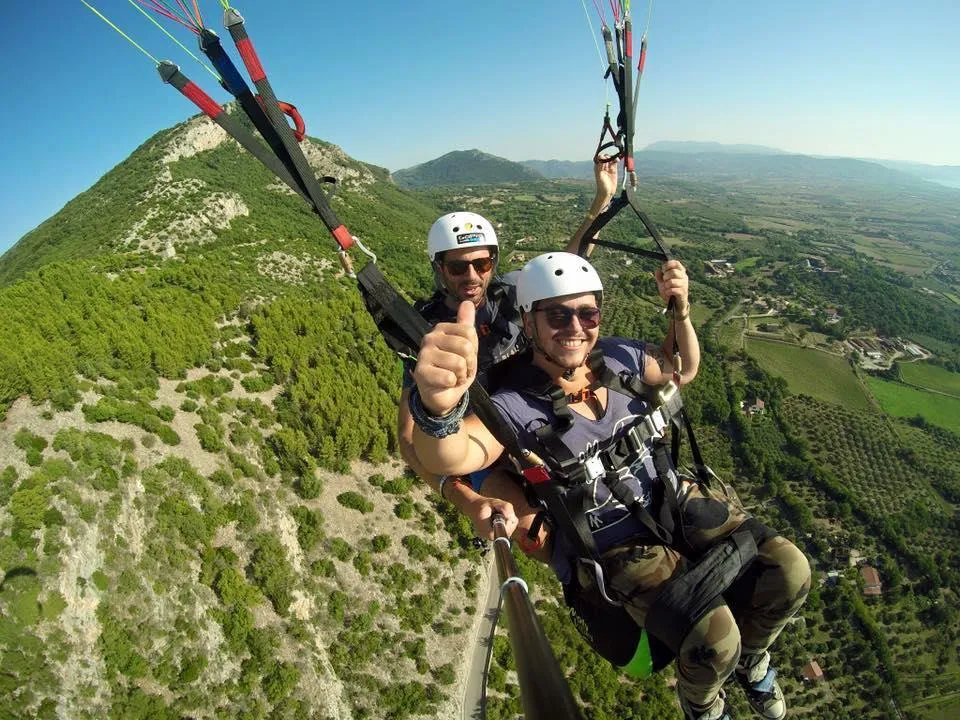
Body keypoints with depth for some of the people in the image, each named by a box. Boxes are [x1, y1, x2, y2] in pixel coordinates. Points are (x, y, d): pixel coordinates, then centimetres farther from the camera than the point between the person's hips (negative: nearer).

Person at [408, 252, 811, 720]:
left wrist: (681, 313, -5)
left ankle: (749, 658, 24)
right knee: (711, 640, -24)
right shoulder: (515, 407, -21)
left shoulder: (615, 356, -4)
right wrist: (438, 408, -65)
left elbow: (683, 371, 15)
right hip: (616, 550, -5)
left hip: (677, 503, 5)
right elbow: (449, 458, -41)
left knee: (788, 572, -11)